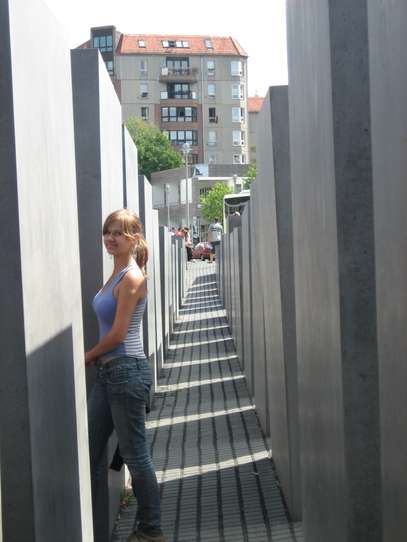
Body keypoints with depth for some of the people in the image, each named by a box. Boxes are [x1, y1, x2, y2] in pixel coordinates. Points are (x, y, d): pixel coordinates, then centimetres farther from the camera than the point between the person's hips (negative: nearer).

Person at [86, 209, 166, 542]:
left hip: (126, 370, -9)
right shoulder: (117, 275, 12)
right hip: (108, 372, 9)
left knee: (135, 455, 2)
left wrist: (87, 357, -3)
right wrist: (96, 359, 7)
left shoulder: (132, 277, -14)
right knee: (90, 452, 14)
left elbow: (118, 333, -16)